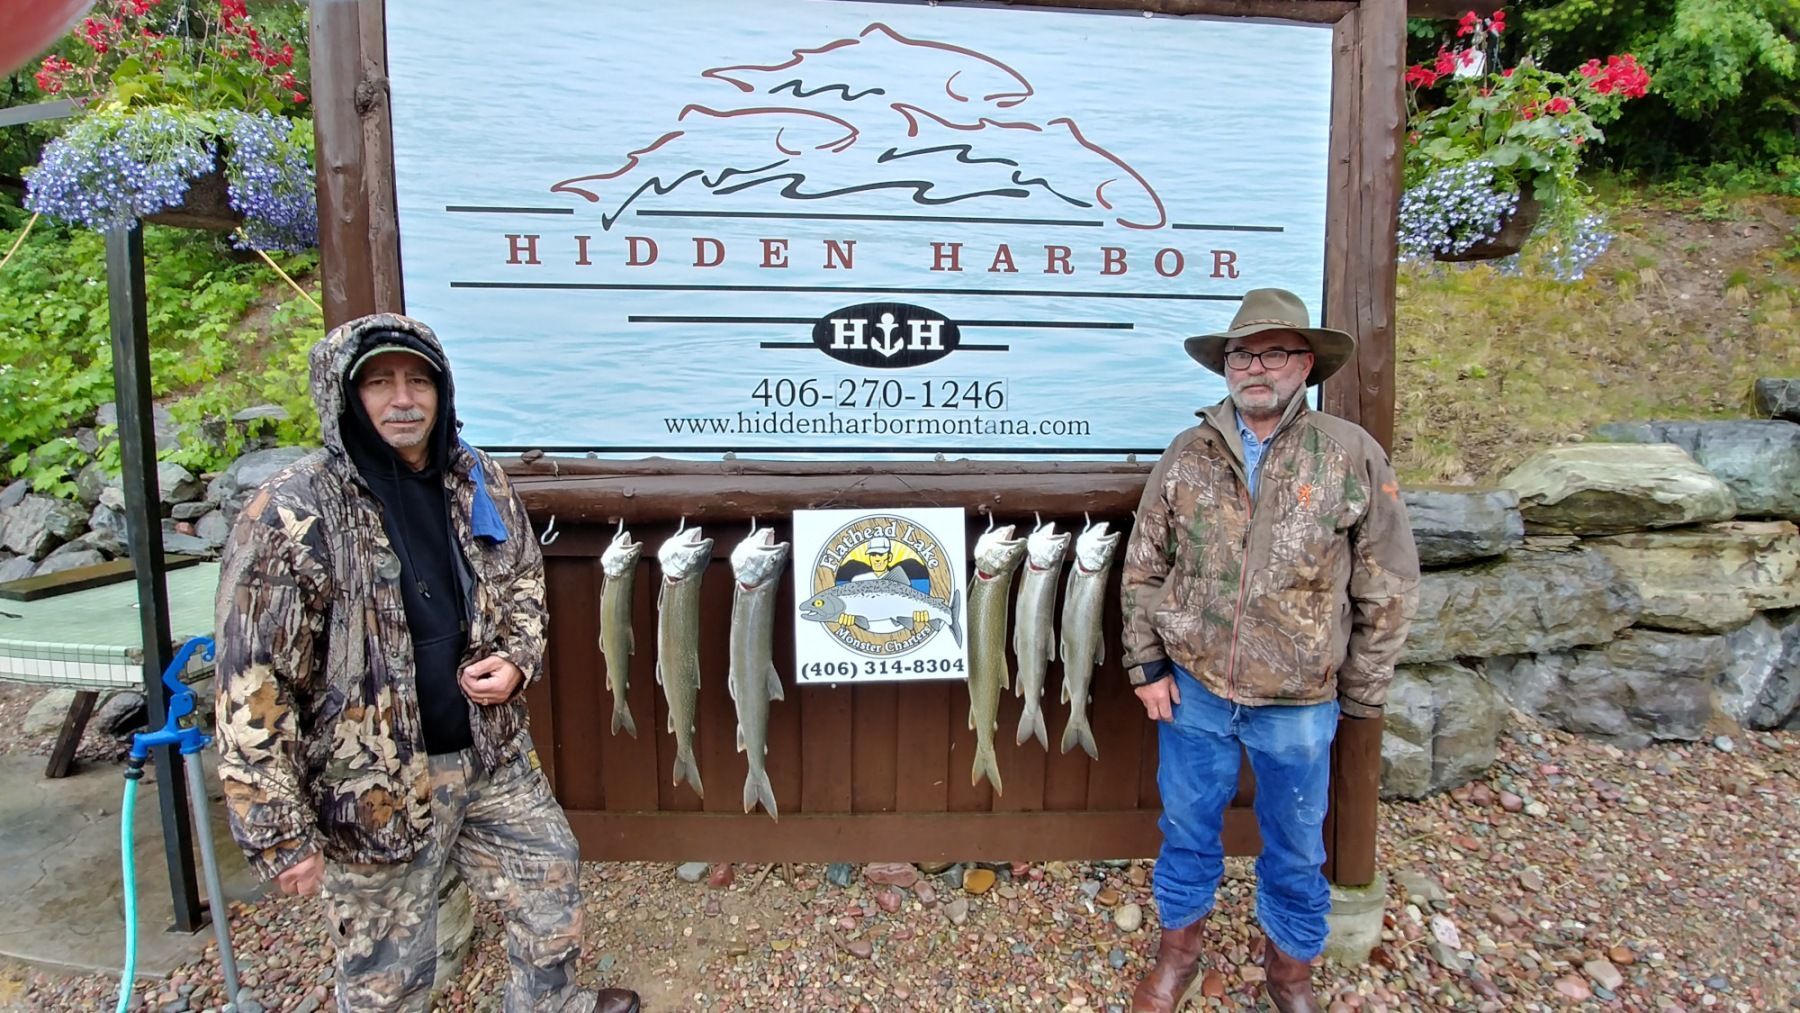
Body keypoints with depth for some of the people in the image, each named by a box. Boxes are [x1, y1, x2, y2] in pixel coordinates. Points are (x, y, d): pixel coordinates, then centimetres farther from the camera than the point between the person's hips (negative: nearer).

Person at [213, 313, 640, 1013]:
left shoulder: (477, 481, -2)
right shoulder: (291, 518, -19)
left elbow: (523, 581, 14)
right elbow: (252, 690, -16)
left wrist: (517, 660, -6)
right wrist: (280, 834, -13)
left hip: (494, 755, 6)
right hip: (374, 786, -5)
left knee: (552, 888, 23)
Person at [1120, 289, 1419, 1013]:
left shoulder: (1354, 456, -8)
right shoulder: (1187, 455, -2)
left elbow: (1388, 590, -4)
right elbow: (1143, 567, 4)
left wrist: (1357, 696, -1)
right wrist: (1147, 665, 1)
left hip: (1300, 704, -1)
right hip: (1192, 690, 2)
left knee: (1296, 849, 17)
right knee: (1186, 830, 17)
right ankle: (1178, 953, 41)